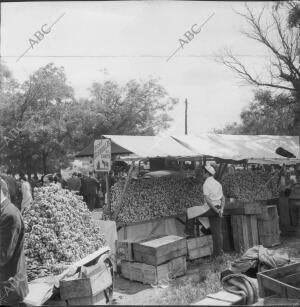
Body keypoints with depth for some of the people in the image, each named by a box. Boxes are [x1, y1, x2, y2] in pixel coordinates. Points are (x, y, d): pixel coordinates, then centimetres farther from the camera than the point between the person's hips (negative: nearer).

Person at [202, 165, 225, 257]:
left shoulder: (206, 184, -11)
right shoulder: (217, 183, 14)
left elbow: (207, 199, -20)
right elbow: (223, 198, 10)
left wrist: (216, 210, -17)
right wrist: (221, 209, -1)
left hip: (213, 209, -8)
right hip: (218, 208, 8)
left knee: (216, 232, -3)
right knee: (218, 231, 13)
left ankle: (217, 253, 3)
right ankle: (219, 251, 19)